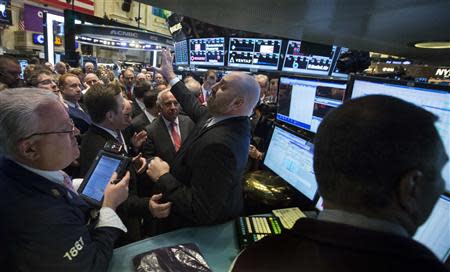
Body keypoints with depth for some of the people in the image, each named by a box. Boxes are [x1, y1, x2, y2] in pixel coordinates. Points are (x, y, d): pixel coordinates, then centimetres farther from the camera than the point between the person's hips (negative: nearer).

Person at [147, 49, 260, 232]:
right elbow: (195, 107, 9)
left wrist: (163, 177, -25)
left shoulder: (219, 143, -39)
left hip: (201, 227, -7)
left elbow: (200, 211, -35)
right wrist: (171, 76, 17)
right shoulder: (223, 116, -11)